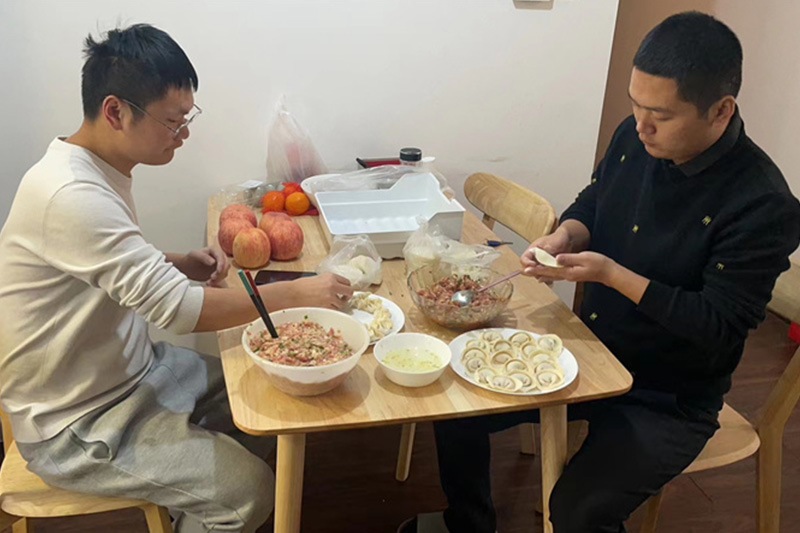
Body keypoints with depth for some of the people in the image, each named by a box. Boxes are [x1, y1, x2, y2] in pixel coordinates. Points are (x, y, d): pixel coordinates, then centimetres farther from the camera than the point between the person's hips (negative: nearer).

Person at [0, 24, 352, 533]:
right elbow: (177, 309, -32)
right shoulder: (69, 195, -30)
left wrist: (182, 265, -5)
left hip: (132, 369, 9)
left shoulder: (102, 168, 1)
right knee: (249, 489, -14)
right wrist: (294, 292, -25)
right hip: (73, 425, -9)